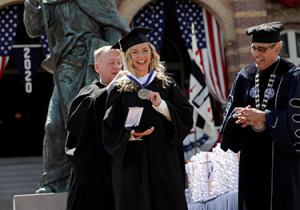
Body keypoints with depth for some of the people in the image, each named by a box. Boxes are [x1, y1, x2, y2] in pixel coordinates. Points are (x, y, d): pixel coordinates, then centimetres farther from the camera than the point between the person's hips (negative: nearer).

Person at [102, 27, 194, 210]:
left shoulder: (167, 85, 7)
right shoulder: (120, 90, 3)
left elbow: (186, 118, -1)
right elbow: (109, 130, 0)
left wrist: (161, 105, -14)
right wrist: (130, 135, -17)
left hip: (164, 162, 1)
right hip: (132, 164, -1)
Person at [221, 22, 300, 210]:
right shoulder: (245, 76, 7)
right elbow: (232, 112, 6)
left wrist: (262, 117, -19)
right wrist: (245, 118, -16)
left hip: (283, 157, -4)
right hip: (252, 158, 4)